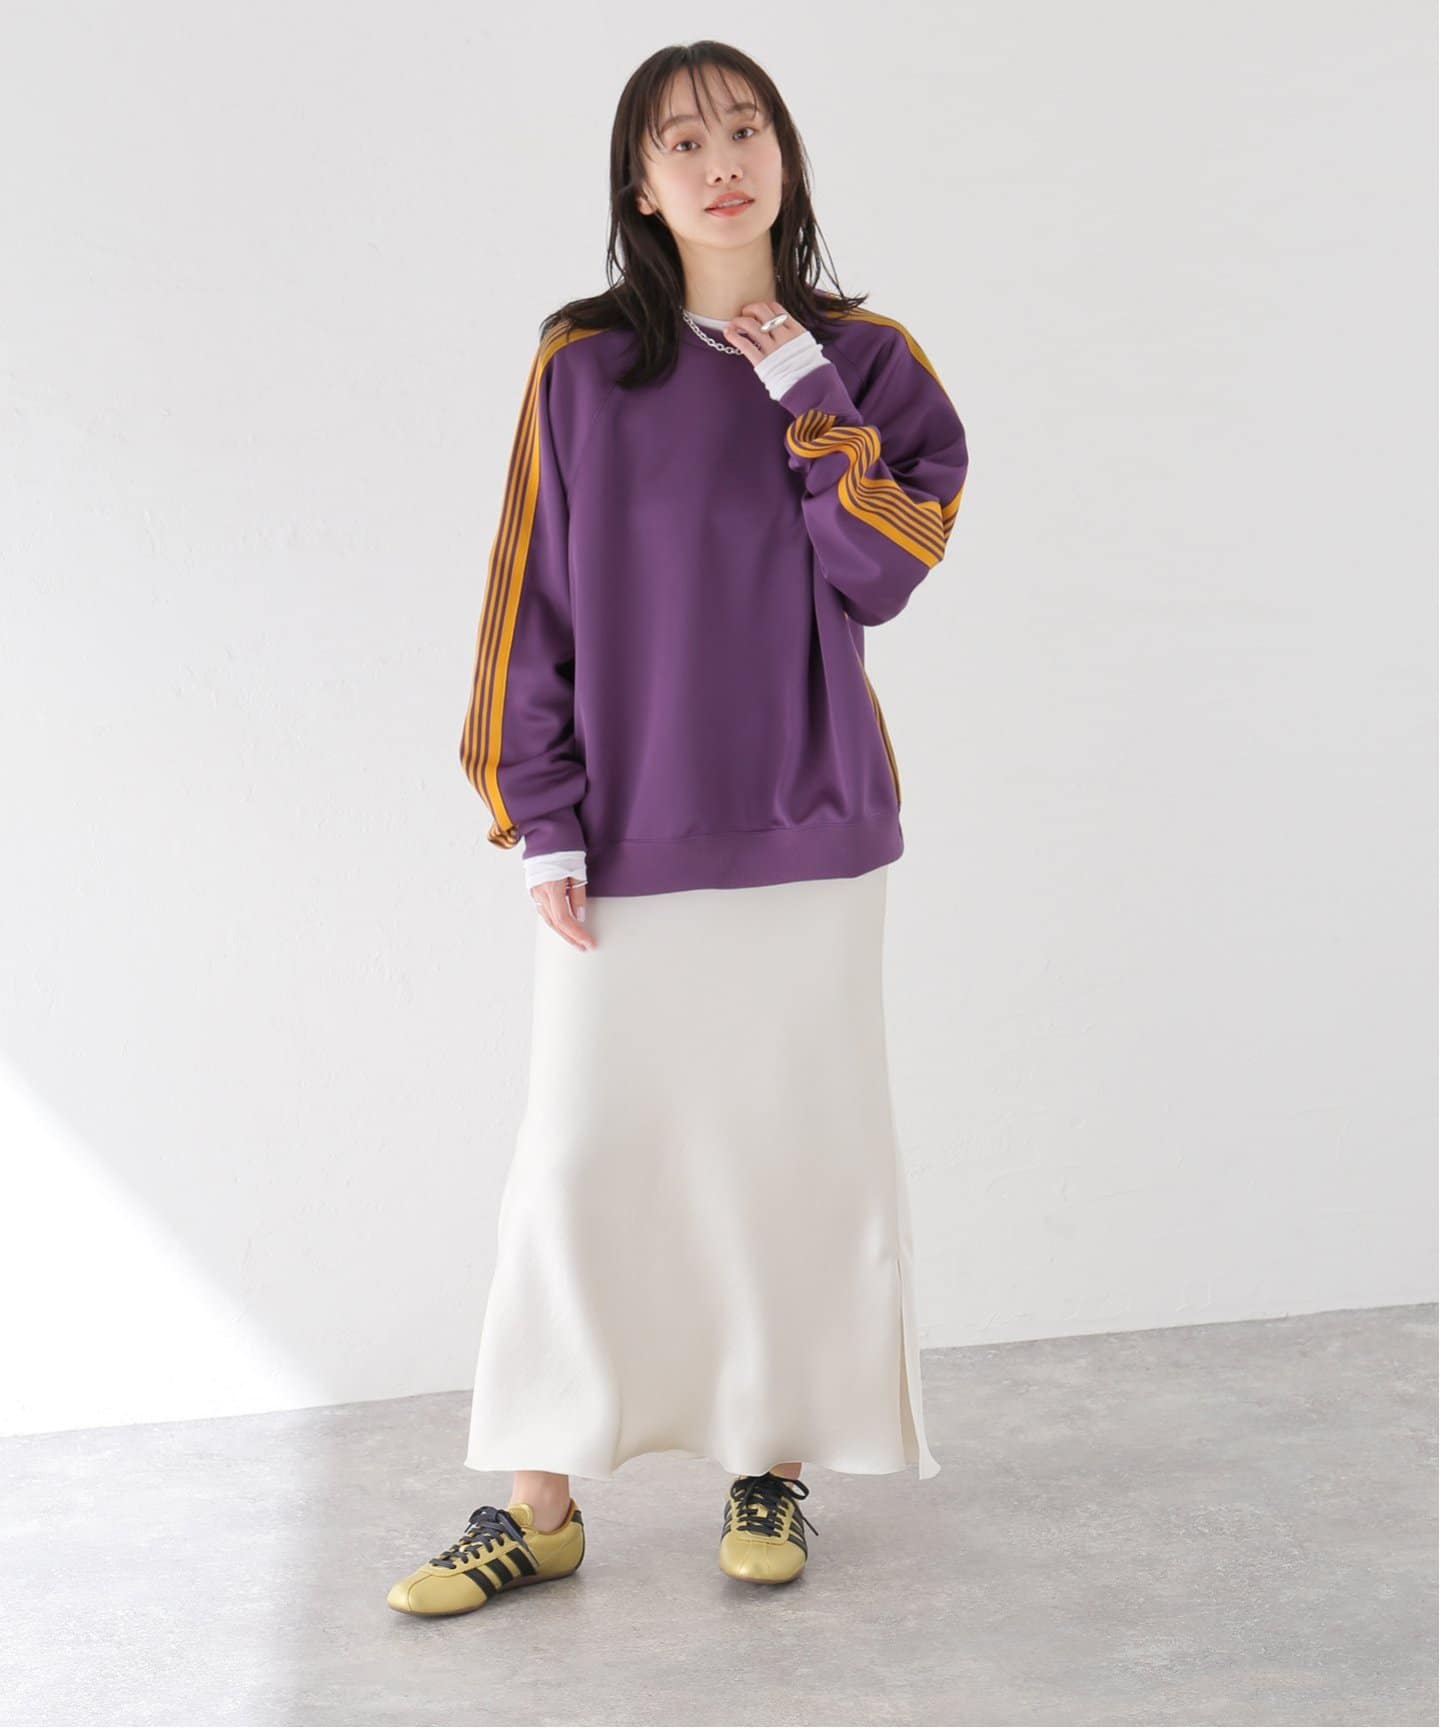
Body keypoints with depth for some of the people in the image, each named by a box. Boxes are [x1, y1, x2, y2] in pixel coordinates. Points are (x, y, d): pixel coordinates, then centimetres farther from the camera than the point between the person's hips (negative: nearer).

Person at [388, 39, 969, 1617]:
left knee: (794, 1147, 7)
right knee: (581, 1157, 1)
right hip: (625, 832, 0)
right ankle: (540, 1501, 14)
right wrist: (544, 821, -4)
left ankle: (775, 1465, 24)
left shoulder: (860, 359, 4)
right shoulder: (583, 364, 2)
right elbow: (533, 600, 1)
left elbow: (880, 576, -7)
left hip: (802, 830, 1)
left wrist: (810, 397, -11)